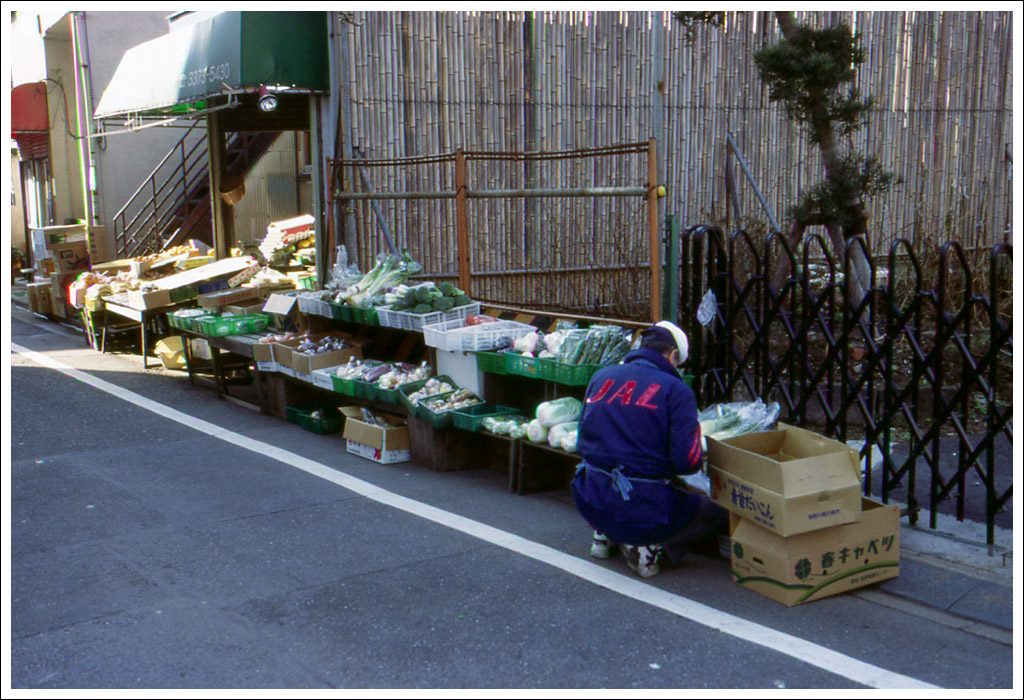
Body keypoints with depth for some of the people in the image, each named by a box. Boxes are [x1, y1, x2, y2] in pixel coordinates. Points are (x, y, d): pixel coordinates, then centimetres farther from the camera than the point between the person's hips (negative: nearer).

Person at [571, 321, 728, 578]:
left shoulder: (601, 377, 7)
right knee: (721, 514, 16)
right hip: (643, 507, -6)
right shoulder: (675, 389, -8)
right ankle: (653, 547, -5)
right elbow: (687, 462, -13)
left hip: (589, 504, 6)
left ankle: (605, 535, 17)